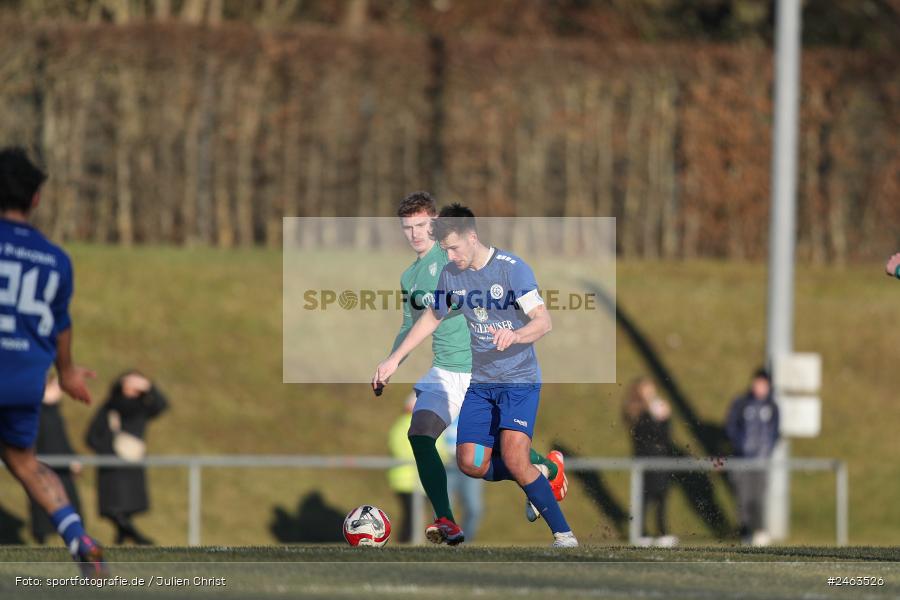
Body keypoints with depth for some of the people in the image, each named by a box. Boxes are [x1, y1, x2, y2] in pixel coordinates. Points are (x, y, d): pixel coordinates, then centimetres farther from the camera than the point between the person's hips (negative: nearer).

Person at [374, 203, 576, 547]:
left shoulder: (512, 269, -15)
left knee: (513, 457, -23)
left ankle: (563, 533, -15)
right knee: (471, 463, -4)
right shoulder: (451, 275, 3)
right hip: (480, 382, 6)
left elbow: (544, 321, -19)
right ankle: (541, 477, 20)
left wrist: (515, 335, -40)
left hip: (519, 379, -6)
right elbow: (432, 318, 20)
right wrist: (394, 360, 18)